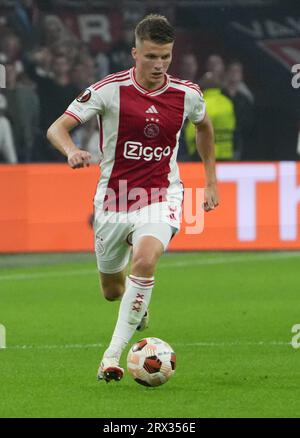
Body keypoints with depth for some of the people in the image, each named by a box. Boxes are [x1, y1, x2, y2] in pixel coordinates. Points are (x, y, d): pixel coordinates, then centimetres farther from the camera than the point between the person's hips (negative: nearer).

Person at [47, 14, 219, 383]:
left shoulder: (187, 95, -4)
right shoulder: (110, 90, -13)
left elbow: (204, 127, 20)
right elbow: (57, 128, -14)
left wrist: (211, 181, 19)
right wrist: (71, 151, -36)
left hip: (160, 196, -1)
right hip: (114, 197, 1)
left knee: (144, 259, -31)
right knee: (112, 291, 14)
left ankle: (113, 354, -27)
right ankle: (138, 303, 54)